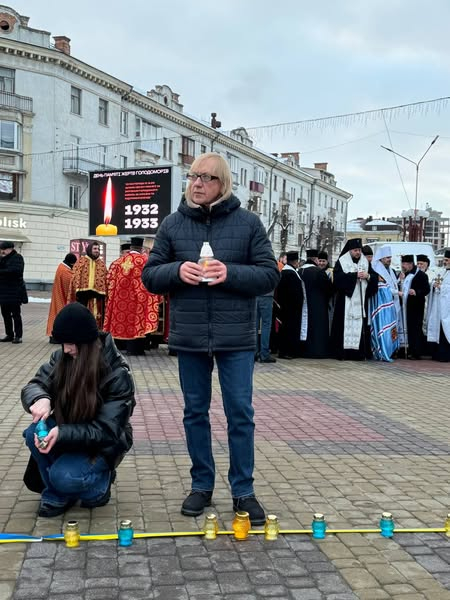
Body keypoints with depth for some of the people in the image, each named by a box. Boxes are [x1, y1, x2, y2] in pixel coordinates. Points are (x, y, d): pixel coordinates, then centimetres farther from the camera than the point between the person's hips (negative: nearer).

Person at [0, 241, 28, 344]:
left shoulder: (17, 258, -7)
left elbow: (16, 270, -22)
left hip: (14, 291, -7)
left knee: (16, 314, -2)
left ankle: (18, 336, 4)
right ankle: (9, 334, 19)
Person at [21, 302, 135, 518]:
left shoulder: (118, 375, -25)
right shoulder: (62, 358, -10)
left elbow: (106, 431, -25)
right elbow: (34, 386, -10)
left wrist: (61, 433, -38)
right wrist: (40, 399, -36)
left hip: (102, 445, -5)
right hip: (67, 432, 5)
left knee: (64, 477, -30)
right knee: (35, 434, -25)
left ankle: (100, 482, 5)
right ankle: (57, 495, -3)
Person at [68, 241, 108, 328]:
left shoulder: (102, 264, 15)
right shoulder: (81, 261, 9)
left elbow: (105, 280, 10)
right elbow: (76, 277, 3)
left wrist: (105, 295, -1)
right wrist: (77, 291, -9)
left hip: (97, 294, 2)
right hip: (83, 292, -2)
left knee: (96, 317, 1)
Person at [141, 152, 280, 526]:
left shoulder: (248, 222, 0)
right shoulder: (173, 224, 5)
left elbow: (270, 275, -2)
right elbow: (150, 275, 7)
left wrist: (231, 273, -19)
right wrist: (177, 270, -14)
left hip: (236, 336, -2)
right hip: (189, 336, 2)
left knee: (240, 413, 3)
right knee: (195, 411, 12)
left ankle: (243, 490, 18)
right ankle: (202, 486, 27)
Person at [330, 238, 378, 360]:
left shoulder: (365, 262, 13)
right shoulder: (342, 262, 2)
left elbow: (375, 277, 8)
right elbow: (338, 277, -12)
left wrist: (368, 276, -13)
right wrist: (355, 275, -16)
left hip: (361, 300, 3)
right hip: (346, 300, -3)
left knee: (360, 326, -1)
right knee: (346, 326, -6)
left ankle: (359, 352, 1)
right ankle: (343, 352, -3)